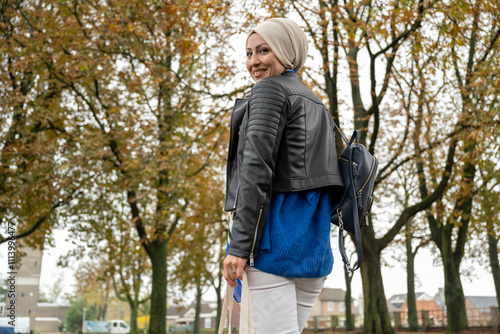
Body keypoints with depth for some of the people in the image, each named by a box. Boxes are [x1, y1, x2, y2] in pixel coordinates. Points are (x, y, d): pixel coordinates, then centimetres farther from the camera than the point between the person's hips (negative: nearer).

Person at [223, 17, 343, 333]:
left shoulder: (270, 89, -2)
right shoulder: (317, 105, 23)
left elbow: (257, 167, -13)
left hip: (276, 233, -8)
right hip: (316, 242, 9)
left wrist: (239, 245, -15)